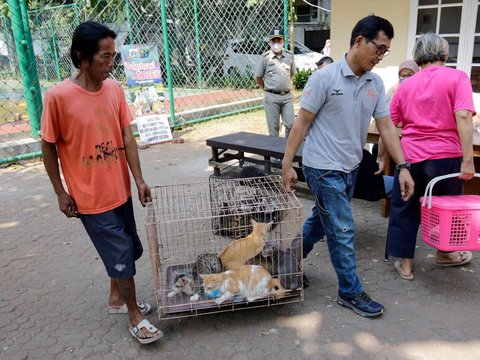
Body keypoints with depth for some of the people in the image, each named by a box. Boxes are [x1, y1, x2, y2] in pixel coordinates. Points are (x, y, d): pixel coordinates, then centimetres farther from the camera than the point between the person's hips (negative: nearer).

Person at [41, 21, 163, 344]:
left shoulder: (115, 89, -2)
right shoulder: (58, 96, -17)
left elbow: (127, 137, 0)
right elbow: (49, 147, -8)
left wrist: (139, 179, -4)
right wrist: (61, 193, -5)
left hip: (120, 190, 5)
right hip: (89, 196, -5)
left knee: (126, 250, 17)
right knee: (122, 253, 2)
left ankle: (116, 298, 43)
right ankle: (134, 316, 24)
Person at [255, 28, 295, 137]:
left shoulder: (289, 56, 6)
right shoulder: (265, 57, -3)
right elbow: (258, 77, 4)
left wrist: (289, 86, 13)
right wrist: (268, 89, 6)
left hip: (287, 96, 3)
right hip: (271, 97, -2)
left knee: (291, 124, 0)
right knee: (273, 127, 3)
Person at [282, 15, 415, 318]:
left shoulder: (376, 83, 4)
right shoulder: (325, 77, -14)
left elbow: (386, 126, 5)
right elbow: (302, 123, -11)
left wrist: (403, 167, -1)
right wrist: (287, 164, -12)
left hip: (350, 168, 7)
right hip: (324, 168, -7)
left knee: (321, 221, 19)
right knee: (343, 231, 0)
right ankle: (350, 292, 18)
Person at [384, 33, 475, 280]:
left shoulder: (405, 85, 8)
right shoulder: (457, 78, -2)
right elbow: (463, 117, -15)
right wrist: (468, 159, -15)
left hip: (410, 157, 2)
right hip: (446, 157, -2)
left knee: (405, 210, 15)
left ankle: (405, 264, 21)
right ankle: (444, 254, 40)